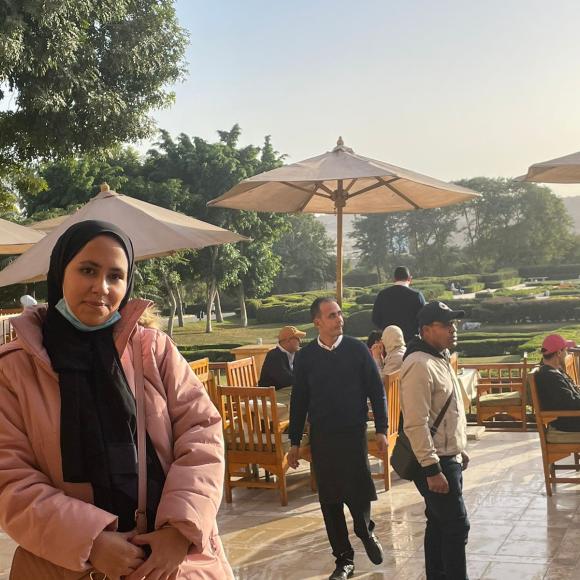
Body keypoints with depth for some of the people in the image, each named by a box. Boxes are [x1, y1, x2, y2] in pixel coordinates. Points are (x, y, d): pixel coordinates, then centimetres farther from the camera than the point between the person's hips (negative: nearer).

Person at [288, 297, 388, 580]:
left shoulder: (357, 349, -4)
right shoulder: (305, 357, 0)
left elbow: (376, 391, 1)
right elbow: (298, 401, 5)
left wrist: (381, 430, -3)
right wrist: (295, 442, 6)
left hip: (354, 434, -1)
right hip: (321, 437, 2)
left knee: (358, 492, -3)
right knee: (329, 500, 6)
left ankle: (365, 531, 31)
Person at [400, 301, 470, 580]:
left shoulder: (440, 358, 11)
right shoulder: (419, 365, -22)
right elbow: (416, 424, -26)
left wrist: (458, 451, 22)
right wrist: (432, 470, -26)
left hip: (448, 458, 10)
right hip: (434, 462, -10)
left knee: (439, 523, 16)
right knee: (456, 526, -3)